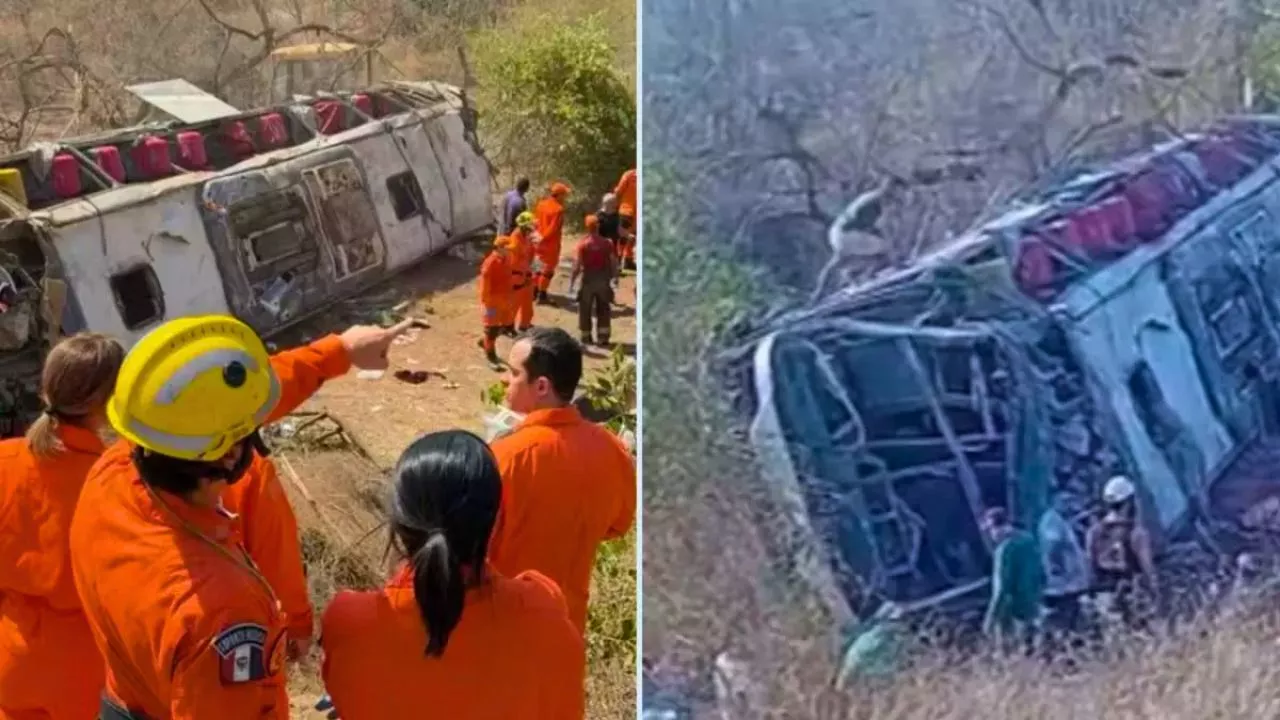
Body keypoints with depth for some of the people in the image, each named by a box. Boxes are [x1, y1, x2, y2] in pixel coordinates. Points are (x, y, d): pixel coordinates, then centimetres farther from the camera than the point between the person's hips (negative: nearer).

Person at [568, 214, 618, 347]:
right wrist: (613, 277, 13)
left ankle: (586, 337, 17)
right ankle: (603, 337, 12)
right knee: (603, 309, 14)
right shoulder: (607, 243, -3)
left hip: (588, 279, -2)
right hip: (603, 279, 2)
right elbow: (614, 263, 0)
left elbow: (576, 266, -15)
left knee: (585, 309, 12)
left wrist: (571, 281, -9)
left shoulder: (582, 244, -12)